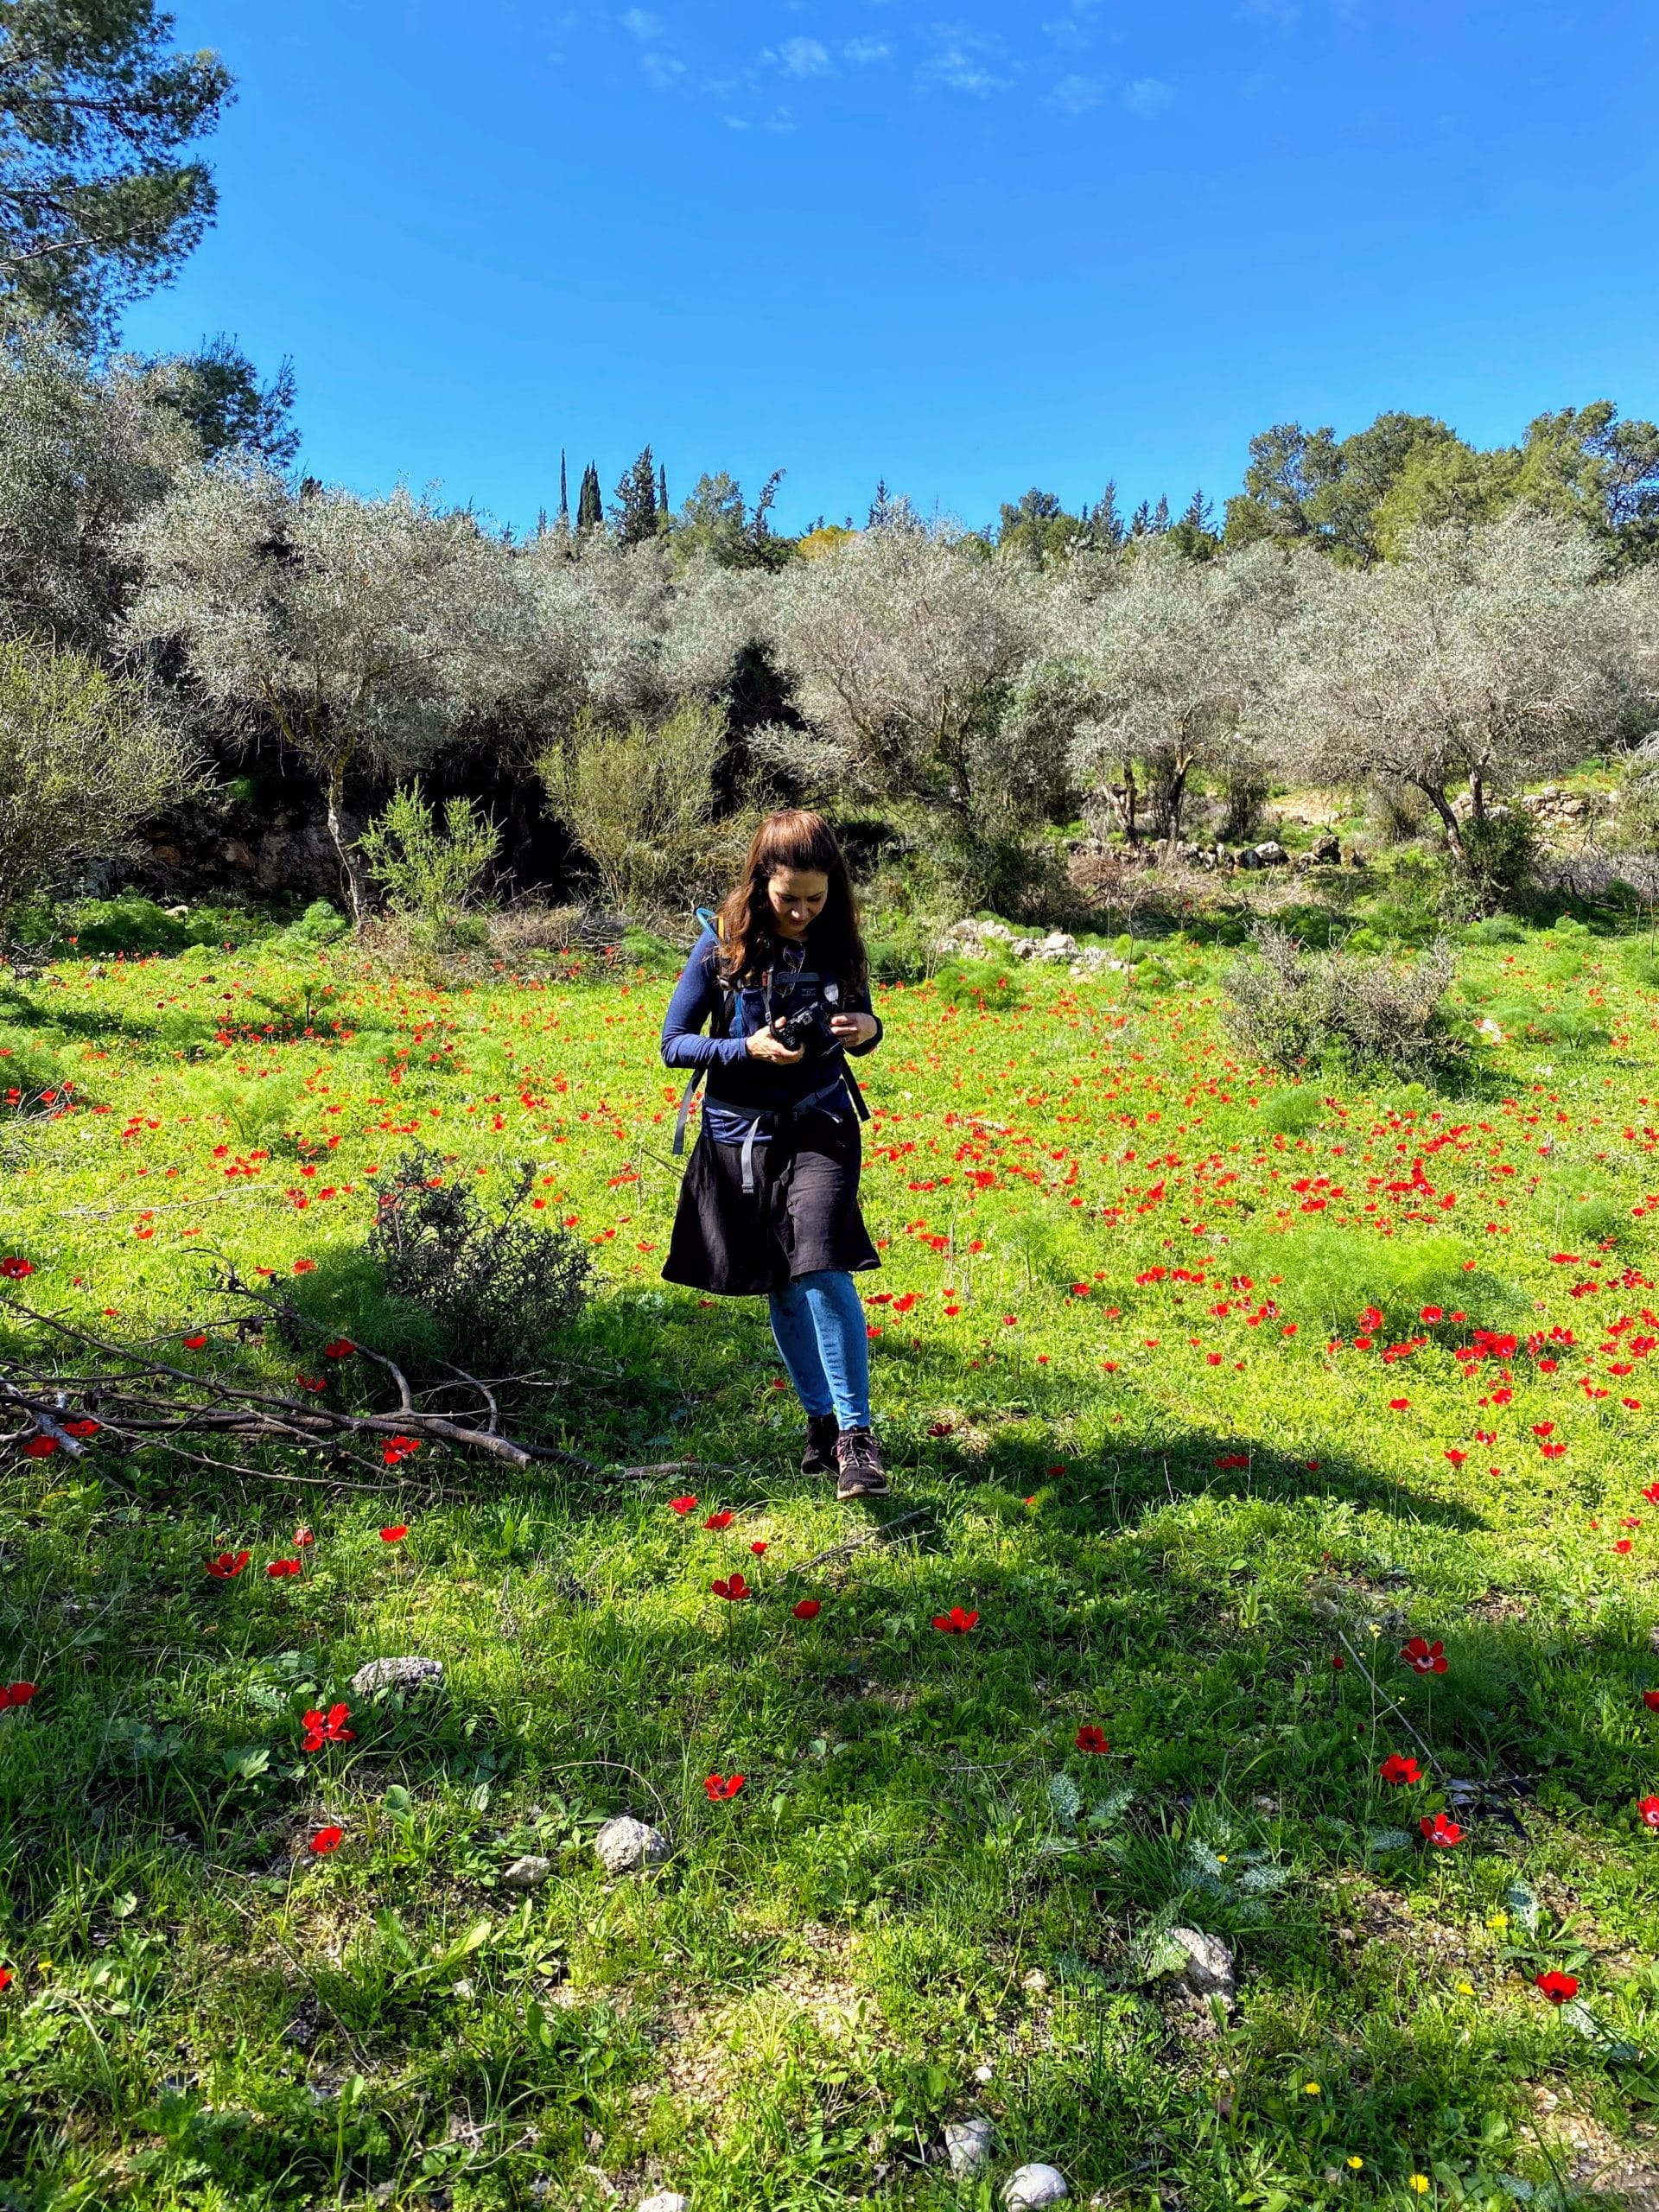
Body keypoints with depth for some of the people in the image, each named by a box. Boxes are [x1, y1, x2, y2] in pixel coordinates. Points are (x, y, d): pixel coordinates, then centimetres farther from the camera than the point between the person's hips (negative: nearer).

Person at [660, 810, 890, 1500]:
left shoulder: (837, 945, -2)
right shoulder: (722, 945, -8)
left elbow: (860, 1023, 14)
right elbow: (673, 1043, -5)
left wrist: (867, 1028, -11)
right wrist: (748, 1048, -21)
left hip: (820, 1129, 0)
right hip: (740, 1135, 1)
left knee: (824, 1272, -18)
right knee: (781, 1289, 11)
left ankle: (856, 1433, -9)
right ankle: (820, 1418, 29)